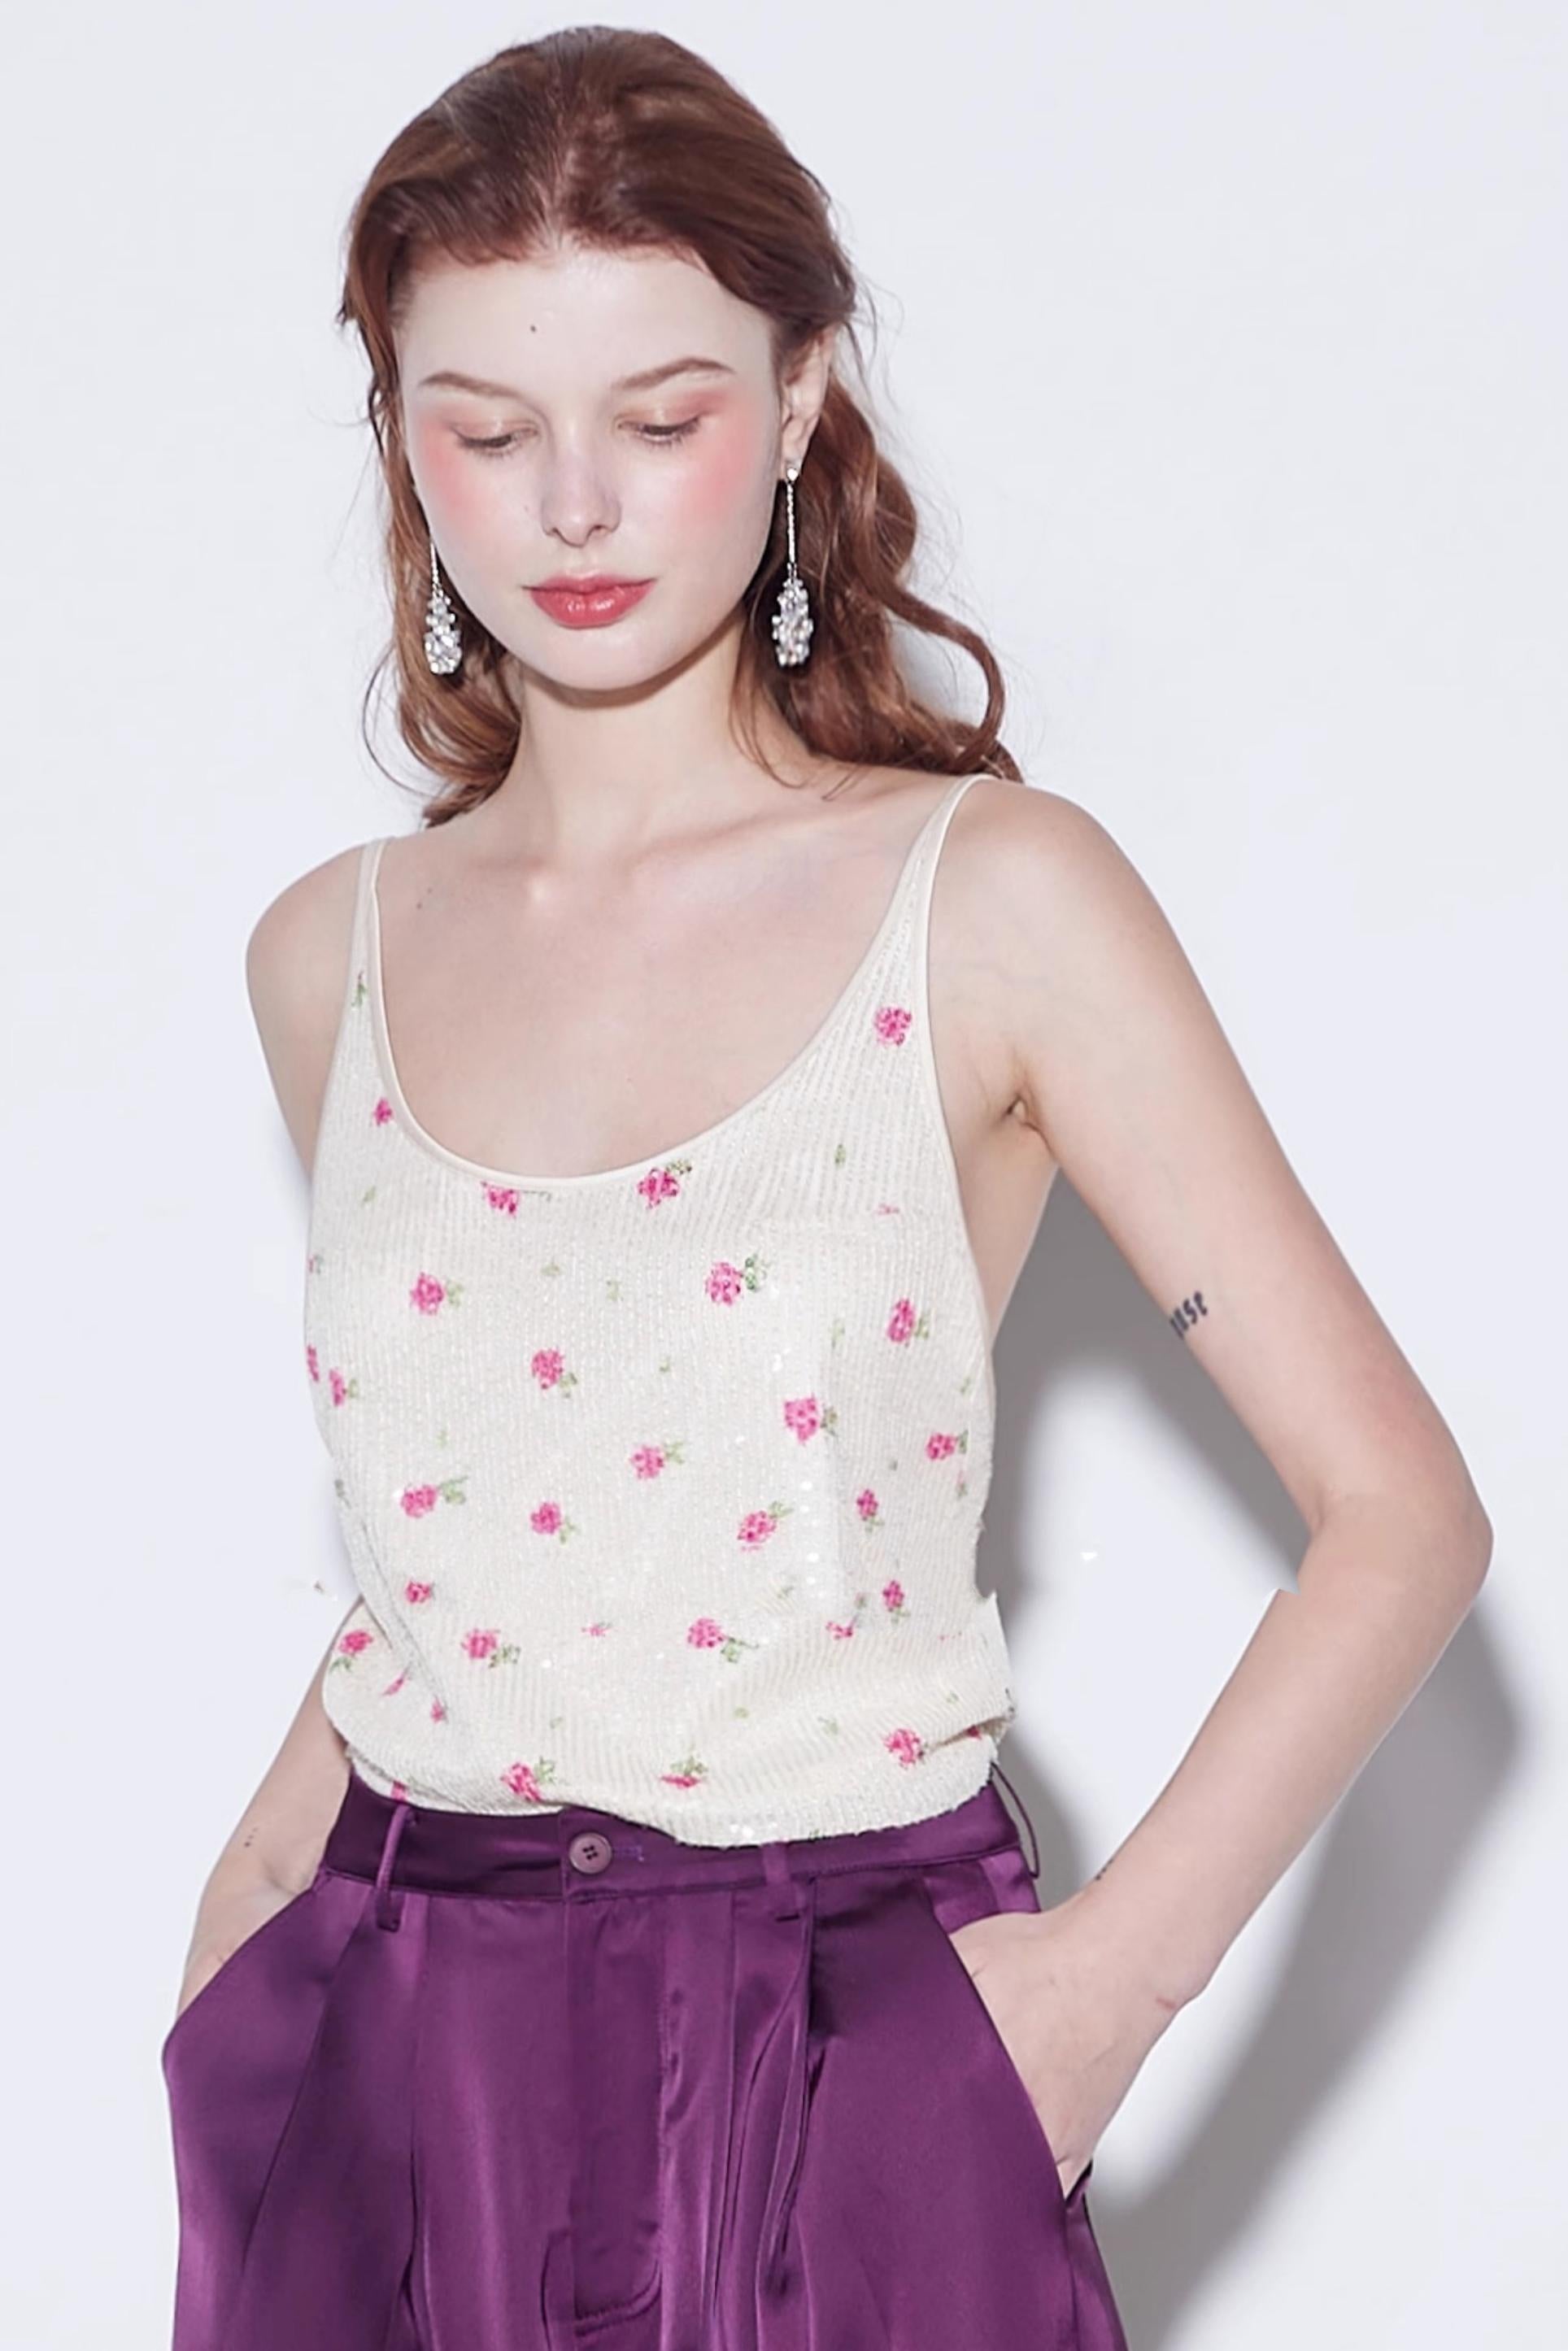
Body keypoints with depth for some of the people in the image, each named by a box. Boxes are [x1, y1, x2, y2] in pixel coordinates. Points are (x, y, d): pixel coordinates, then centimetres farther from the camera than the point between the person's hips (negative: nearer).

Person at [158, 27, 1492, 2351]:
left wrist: (1110, 1978, -14)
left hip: (850, 2052, -3)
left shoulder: (993, 900, -9)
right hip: (400, 2054, 4)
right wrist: (272, 1859, 5)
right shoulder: (332, 960, 3)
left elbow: (1402, 1512, -8)